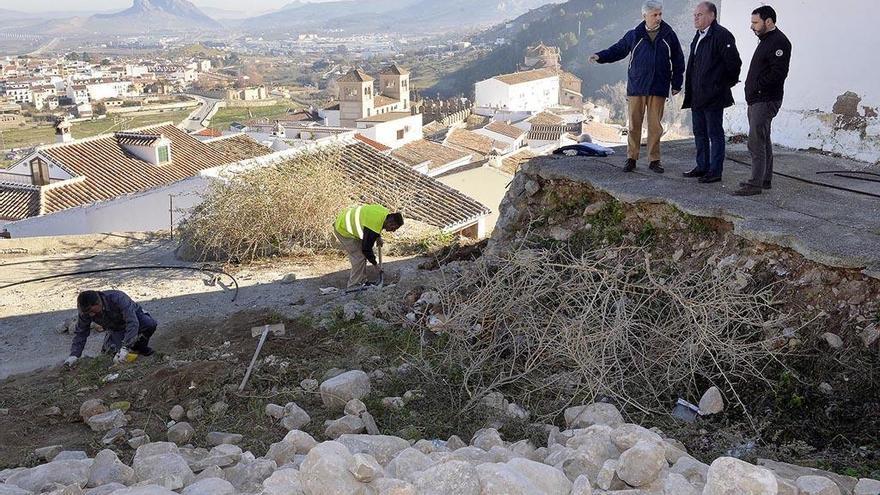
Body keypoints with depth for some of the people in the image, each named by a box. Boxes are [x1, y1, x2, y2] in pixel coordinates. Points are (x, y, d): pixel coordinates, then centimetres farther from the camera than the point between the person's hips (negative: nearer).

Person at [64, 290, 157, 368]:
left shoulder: (118, 299, -38)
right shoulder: (86, 310, -22)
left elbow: (132, 323, -44)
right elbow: (80, 332, -9)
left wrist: (125, 348, -50)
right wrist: (74, 355, -20)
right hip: (116, 329, 4)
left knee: (150, 324, -35)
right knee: (114, 348, -24)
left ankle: (140, 346, -7)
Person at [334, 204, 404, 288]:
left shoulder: (385, 213, -9)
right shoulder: (374, 227, -33)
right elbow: (366, 249, -22)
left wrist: (378, 237, 1)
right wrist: (374, 263, -8)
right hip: (343, 229, -10)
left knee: (362, 256, 12)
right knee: (359, 259, -9)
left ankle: (362, 282, 21)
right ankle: (353, 287, -1)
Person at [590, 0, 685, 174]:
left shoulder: (669, 35, 4)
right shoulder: (634, 35, 3)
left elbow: (678, 61, 9)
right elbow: (618, 49, 12)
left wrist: (676, 84, 7)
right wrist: (600, 56, -4)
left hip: (658, 89, 0)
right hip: (636, 88, 0)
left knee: (655, 125, 3)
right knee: (634, 125, 3)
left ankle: (654, 160, 12)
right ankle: (631, 159, 13)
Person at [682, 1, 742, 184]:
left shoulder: (721, 35, -15)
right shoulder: (698, 36, 15)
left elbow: (734, 62, -17)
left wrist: (727, 83, -4)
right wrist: (690, 91, 16)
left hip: (713, 97, -9)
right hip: (697, 97, 9)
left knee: (715, 134, -1)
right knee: (700, 133, 16)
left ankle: (715, 171, 5)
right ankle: (702, 167, 27)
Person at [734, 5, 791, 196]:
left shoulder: (778, 42, -14)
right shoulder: (766, 40, 18)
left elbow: (778, 73, -23)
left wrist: (756, 86, -16)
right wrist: (751, 89, 9)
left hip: (765, 101, -11)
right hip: (757, 100, 11)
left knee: (756, 142, -11)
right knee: (763, 141, 16)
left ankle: (755, 184, -9)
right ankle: (765, 179, 24)